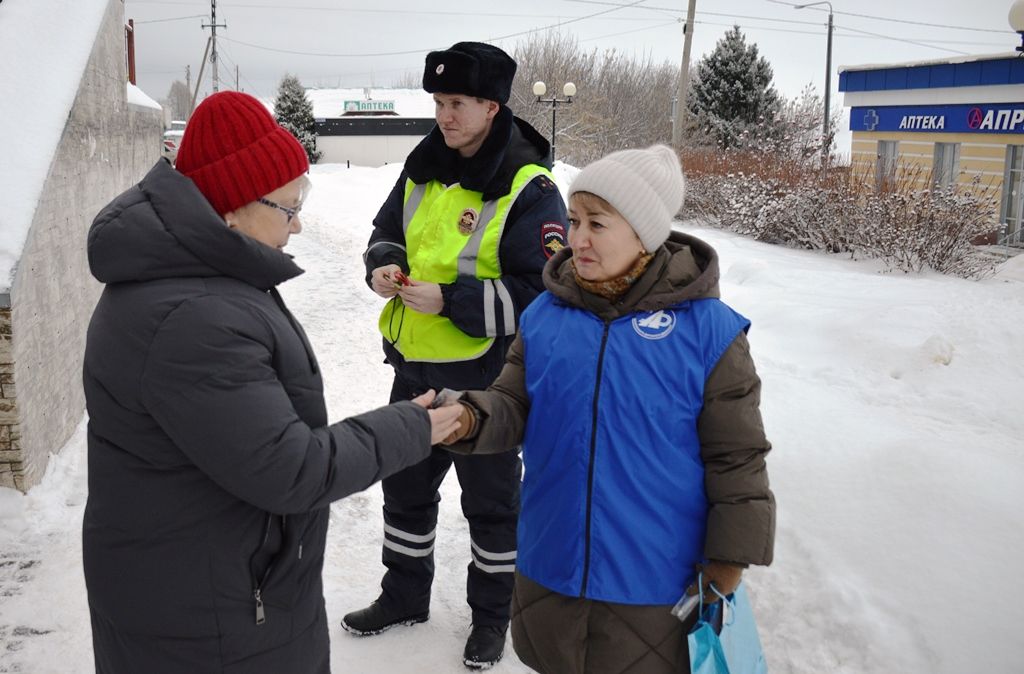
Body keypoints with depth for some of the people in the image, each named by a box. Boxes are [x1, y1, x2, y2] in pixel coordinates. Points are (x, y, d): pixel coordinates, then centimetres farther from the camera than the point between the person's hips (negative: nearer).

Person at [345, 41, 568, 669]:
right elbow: (387, 232, 15)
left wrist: (451, 300, -27)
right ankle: (405, 594, 43)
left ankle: (493, 613, 35)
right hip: (413, 364, 7)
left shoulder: (529, 190, -18)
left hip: (484, 375, -6)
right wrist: (384, 265, -8)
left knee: (490, 498, 13)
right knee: (406, 486, 21)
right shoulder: (424, 168, 3)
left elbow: (540, 294, -21)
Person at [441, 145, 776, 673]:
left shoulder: (707, 328, -12)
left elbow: (736, 457, -7)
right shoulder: (545, 314, -1)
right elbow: (513, 405, 3)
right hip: (548, 572, 4)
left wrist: (724, 575, -3)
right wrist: (468, 419, -20)